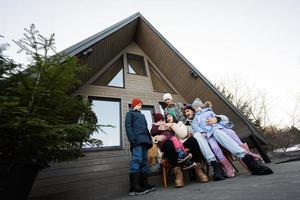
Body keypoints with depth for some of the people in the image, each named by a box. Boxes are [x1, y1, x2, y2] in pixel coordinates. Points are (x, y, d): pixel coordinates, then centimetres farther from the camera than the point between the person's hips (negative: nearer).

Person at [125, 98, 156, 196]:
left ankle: (144, 184, 7)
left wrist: (149, 138, 15)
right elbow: (128, 126, -3)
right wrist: (132, 138, -17)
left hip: (144, 139, 8)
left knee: (144, 161, 4)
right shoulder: (130, 113, 12)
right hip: (137, 139, -8)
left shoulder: (142, 115, 33)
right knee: (137, 159, -19)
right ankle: (134, 187, -19)